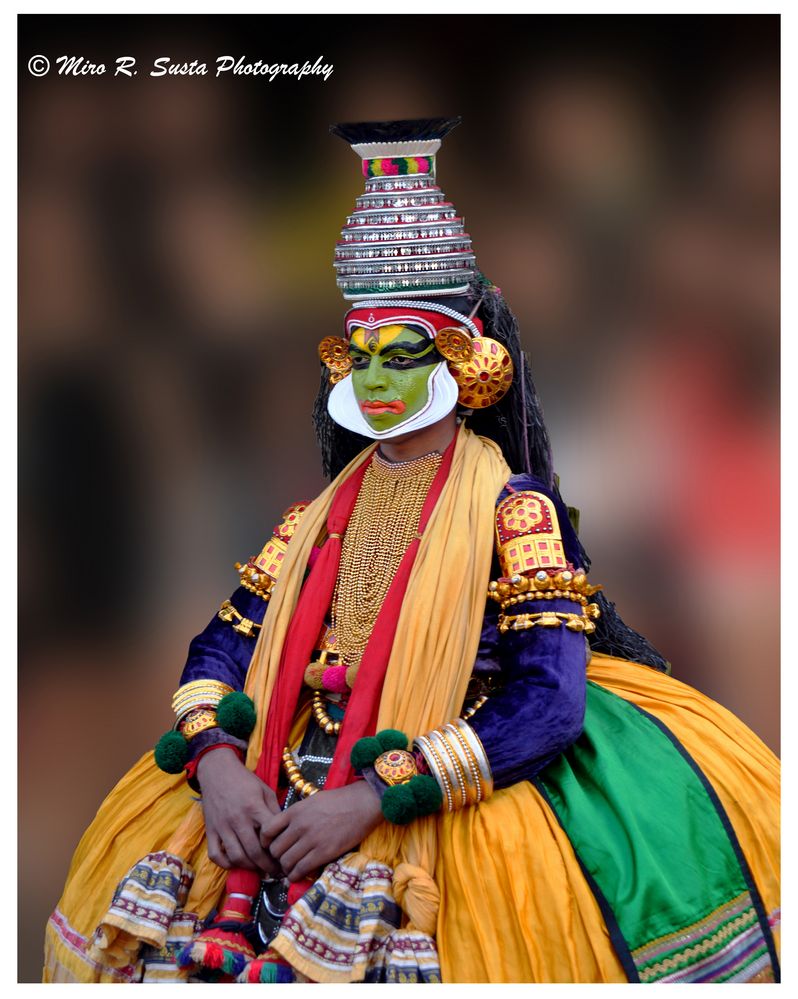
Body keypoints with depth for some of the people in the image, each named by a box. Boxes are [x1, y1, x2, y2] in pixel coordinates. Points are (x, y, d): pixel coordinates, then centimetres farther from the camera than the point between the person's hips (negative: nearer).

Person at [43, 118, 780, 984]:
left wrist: (375, 797, -21)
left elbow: (549, 703, -14)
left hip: (451, 805, -5)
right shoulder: (319, 515, 14)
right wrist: (216, 766, -11)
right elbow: (220, 650, 11)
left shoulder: (513, 508, -2)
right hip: (277, 796, 6)